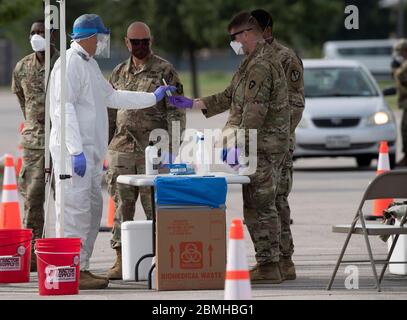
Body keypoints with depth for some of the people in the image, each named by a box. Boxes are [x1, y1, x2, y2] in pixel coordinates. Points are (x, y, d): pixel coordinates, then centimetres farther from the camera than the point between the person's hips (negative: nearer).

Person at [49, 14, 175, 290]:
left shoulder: (89, 64, 20)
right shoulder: (70, 64, -12)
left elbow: (112, 97, 29)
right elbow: (64, 108, -19)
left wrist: (154, 97, 30)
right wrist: (76, 151, -25)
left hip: (90, 152, 11)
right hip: (74, 152, -11)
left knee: (93, 208, 12)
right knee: (75, 210, -11)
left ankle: (82, 269, 17)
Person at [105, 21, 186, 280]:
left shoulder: (165, 71, 1)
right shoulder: (119, 73, 15)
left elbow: (176, 112, -3)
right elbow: (110, 113, 20)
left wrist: (172, 148, -12)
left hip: (152, 151, -4)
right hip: (121, 149, 4)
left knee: (155, 207, -3)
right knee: (122, 206, 3)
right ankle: (121, 261, 6)